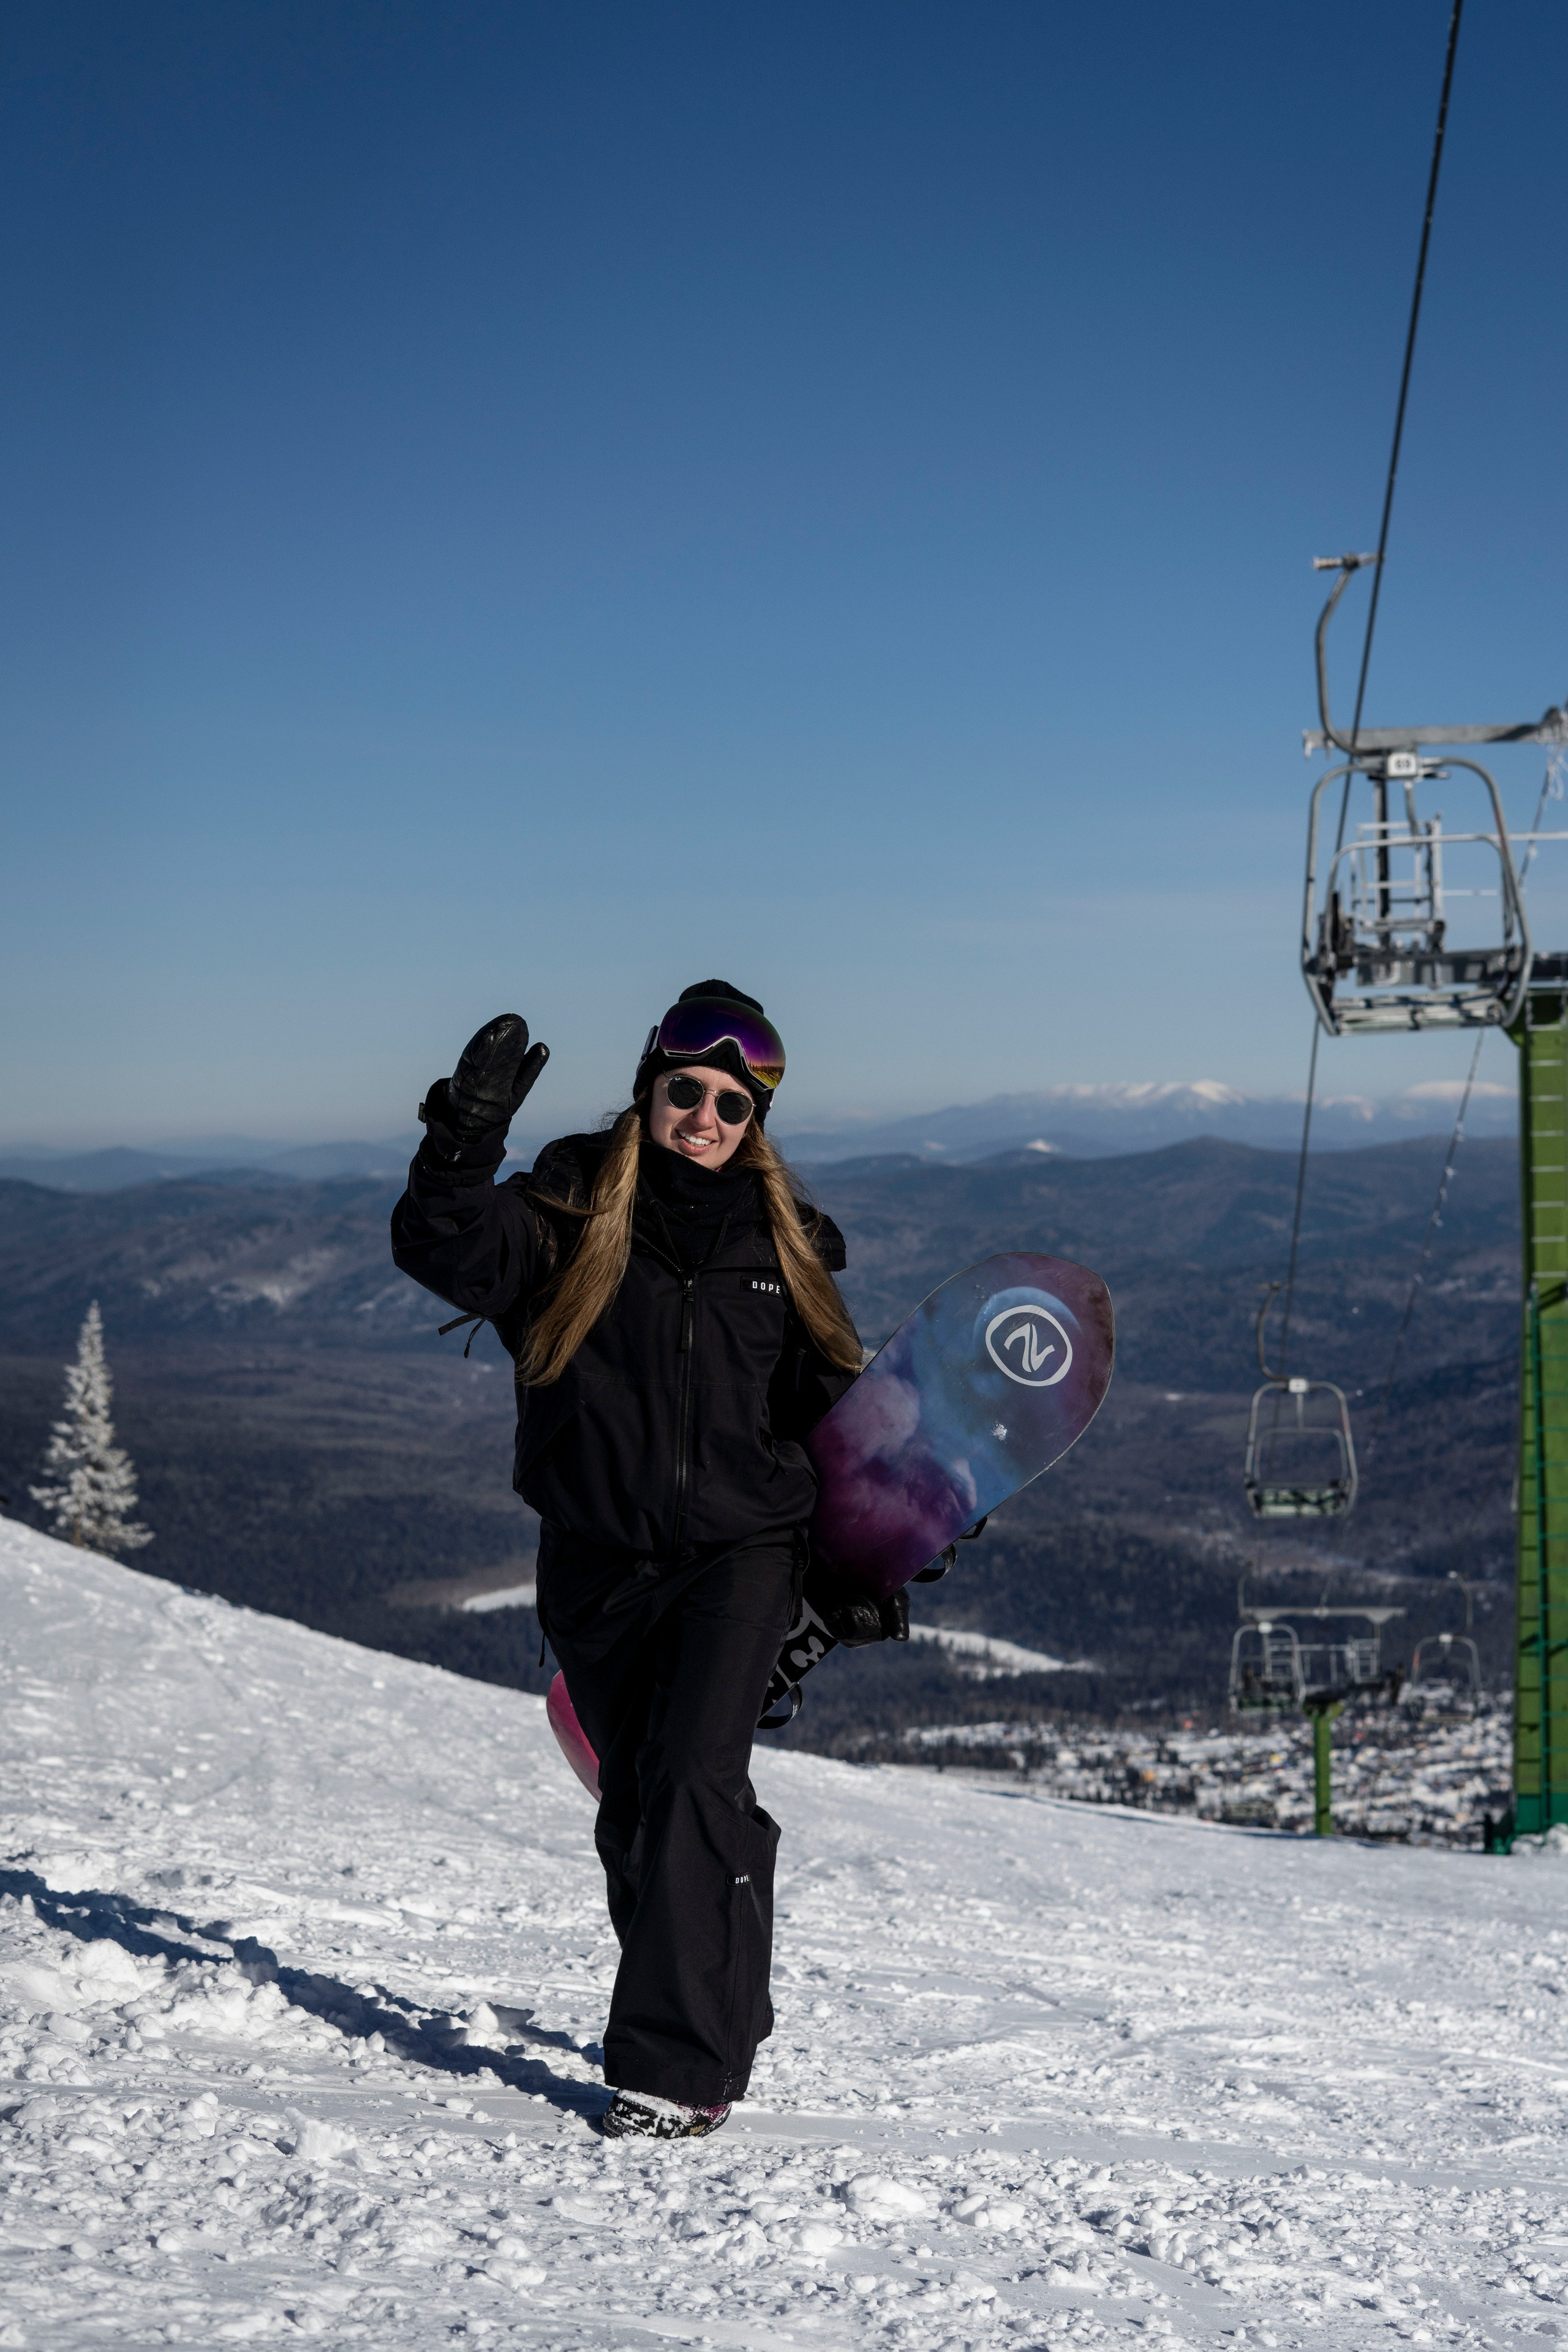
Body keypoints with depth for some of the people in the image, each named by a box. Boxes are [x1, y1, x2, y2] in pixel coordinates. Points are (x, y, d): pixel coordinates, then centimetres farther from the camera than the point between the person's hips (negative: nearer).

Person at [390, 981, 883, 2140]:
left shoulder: (781, 1238, 5)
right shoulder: (573, 1208, -2)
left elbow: (829, 1406, 14)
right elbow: (452, 1256, -20)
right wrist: (464, 1142, -36)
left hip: (740, 1552, -1)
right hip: (600, 1559, 1)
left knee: (694, 1782, -16)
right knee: (635, 1810, 10)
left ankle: (677, 2066, -13)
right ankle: (727, 2009, 32)